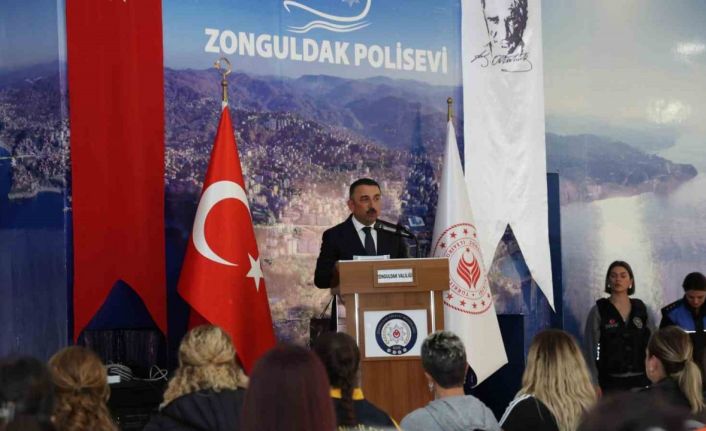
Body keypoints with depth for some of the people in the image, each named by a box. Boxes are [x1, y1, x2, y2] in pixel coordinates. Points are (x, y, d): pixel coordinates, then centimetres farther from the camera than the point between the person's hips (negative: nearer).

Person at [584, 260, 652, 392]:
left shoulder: (640, 308, 7)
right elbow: (590, 350, -5)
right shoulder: (598, 311, -3)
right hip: (611, 381, -3)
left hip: (640, 380, 3)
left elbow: (649, 343, 12)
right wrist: (594, 385, -11)